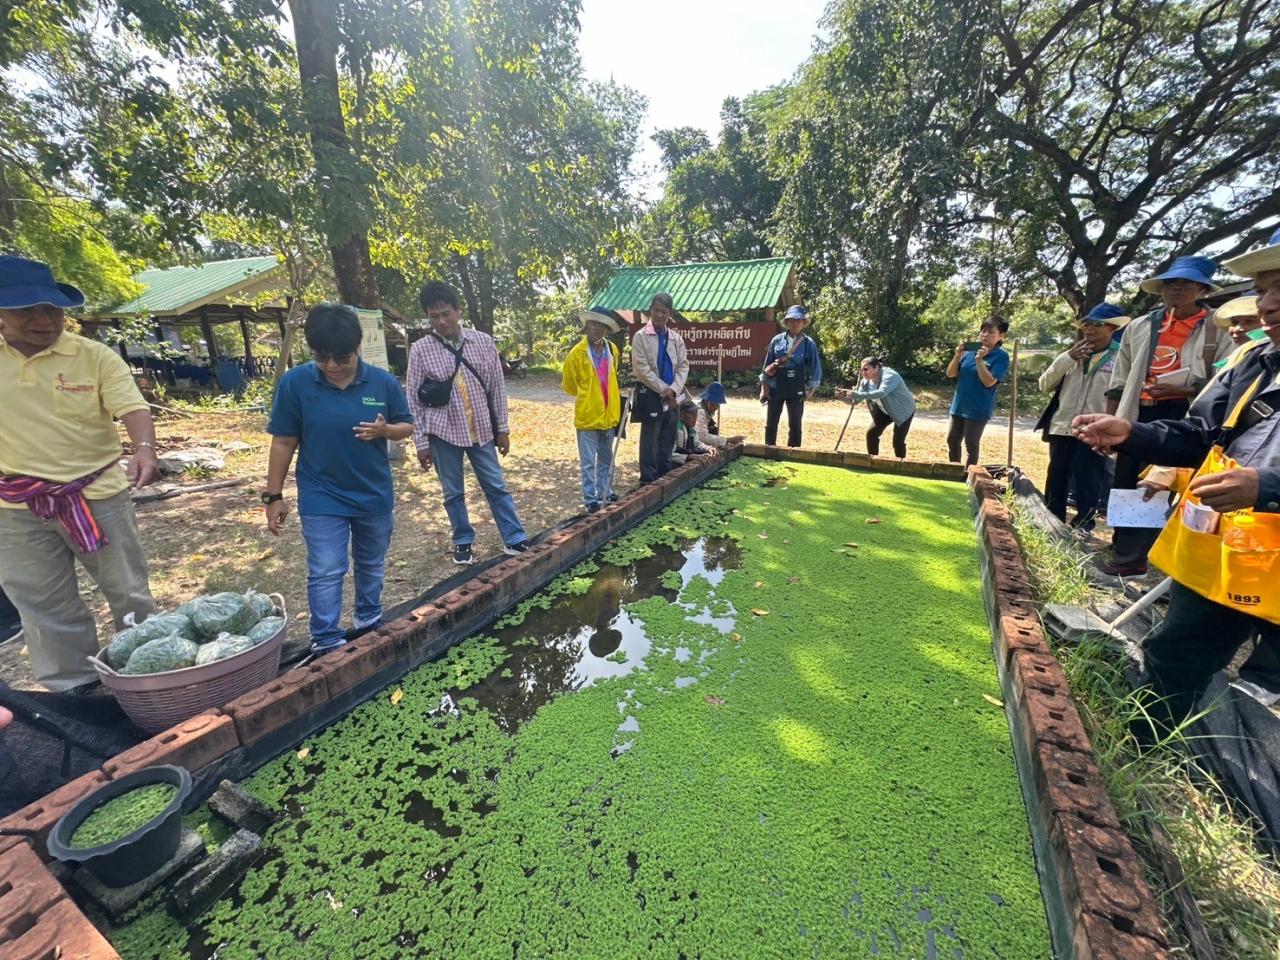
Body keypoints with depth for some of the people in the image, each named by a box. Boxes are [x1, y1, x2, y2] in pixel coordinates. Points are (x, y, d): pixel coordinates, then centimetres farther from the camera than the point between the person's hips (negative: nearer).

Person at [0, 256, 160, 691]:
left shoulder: (95, 356, -7)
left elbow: (132, 407, -16)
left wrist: (144, 449, -35)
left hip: (97, 493, -2)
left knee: (128, 594, 9)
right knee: (45, 608, 13)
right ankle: (72, 691, 28)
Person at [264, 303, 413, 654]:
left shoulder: (383, 382, -8)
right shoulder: (294, 383, -11)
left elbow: (407, 426, 2)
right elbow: (283, 442, -5)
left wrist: (384, 430, -21)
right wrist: (273, 495, -3)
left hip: (374, 496, 2)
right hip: (322, 500, -2)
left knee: (372, 565, 18)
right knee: (326, 573, 1)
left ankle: (369, 620, 40)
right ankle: (327, 642, 18)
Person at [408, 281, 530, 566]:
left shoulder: (483, 341, -1)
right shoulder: (420, 350, -5)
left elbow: (497, 387, 3)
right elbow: (414, 400, -2)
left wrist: (503, 428, 3)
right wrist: (421, 443, -4)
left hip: (481, 430, 1)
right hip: (443, 432, -1)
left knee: (497, 486, 8)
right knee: (453, 493, 11)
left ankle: (514, 539, 19)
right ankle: (463, 542, 28)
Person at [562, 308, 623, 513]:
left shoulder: (612, 350, 3)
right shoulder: (577, 353, -12)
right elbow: (569, 384, -1)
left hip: (609, 414, 5)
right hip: (587, 416, -5)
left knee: (606, 459, 17)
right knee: (588, 462, 3)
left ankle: (604, 492, 31)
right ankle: (590, 498, 13)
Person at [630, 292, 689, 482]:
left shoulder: (676, 338, 11)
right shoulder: (640, 336, -4)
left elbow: (683, 366, 6)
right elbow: (642, 368, -11)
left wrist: (673, 389, -10)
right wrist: (663, 389, -13)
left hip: (672, 395, 5)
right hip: (650, 393, -5)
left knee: (668, 438, 10)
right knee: (650, 438, -2)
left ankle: (665, 476, 22)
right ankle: (649, 479, 8)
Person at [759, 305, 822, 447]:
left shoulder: (808, 343, -1)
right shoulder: (777, 340, 3)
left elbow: (815, 367, 2)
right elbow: (767, 365, 7)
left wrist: (811, 390, -3)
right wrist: (763, 388, 5)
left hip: (796, 391, -1)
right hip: (775, 389, 2)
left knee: (795, 425, 5)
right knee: (770, 424, 6)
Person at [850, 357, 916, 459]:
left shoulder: (890, 376, -33)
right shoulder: (866, 380, -11)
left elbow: (881, 393, -52)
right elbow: (856, 399, -13)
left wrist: (859, 395, -60)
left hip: (904, 410, -7)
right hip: (885, 411, 7)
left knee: (898, 440, -12)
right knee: (871, 433, -3)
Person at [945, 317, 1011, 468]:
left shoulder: (1001, 356, -8)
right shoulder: (970, 351, 4)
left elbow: (989, 382, -19)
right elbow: (950, 374, 3)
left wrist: (980, 359, -22)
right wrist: (957, 355, -12)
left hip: (979, 408, -5)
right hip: (959, 405, 5)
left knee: (971, 444, 2)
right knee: (952, 440, 12)